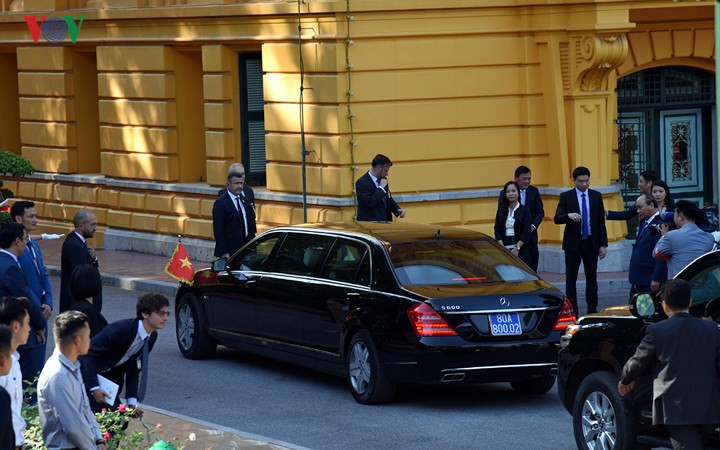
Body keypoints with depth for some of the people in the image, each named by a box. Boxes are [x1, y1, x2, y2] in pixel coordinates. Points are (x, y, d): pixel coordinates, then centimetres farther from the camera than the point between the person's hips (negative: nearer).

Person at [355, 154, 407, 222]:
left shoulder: (383, 180, 12)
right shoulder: (362, 183, -13)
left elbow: (389, 200, 23)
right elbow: (369, 203, -25)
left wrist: (398, 210, 4)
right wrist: (381, 188, -16)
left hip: (384, 222, 8)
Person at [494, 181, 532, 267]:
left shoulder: (524, 210, 3)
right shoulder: (501, 211, 12)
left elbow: (526, 232, -4)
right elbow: (497, 230, 8)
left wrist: (517, 248, -13)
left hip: (521, 251, -2)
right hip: (504, 249, 2)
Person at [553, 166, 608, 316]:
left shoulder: (597, 196, 6)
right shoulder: (566, 197, -1)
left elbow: (601, 222, 7)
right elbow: (557, 219, -8)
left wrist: (603, 245, 2)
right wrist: (569, 215, -30)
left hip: (591, 242, 2)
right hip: (573, 242, -2)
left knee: (592, 278, 5)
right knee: (571, 279, 0)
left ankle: (592, 309, 11)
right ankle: (572, 311, 4)